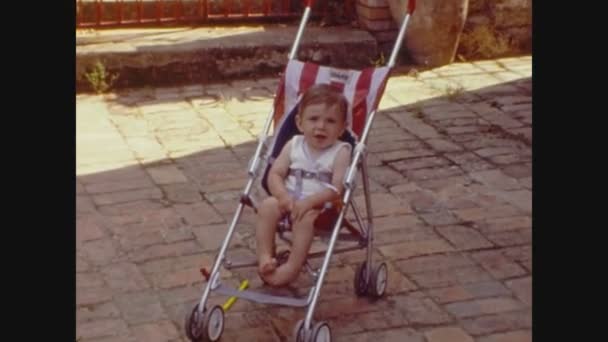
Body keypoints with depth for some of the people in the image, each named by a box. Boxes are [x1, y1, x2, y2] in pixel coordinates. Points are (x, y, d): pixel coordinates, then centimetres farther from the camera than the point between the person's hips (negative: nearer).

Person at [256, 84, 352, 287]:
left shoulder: (341, 152, -8)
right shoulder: (294, 146, 5)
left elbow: (337, 188, -17)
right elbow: (275, 174, 1)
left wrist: (309, 202, -27)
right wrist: (283, 196, -19)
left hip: (320, 206, -4)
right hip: (289, 200, 4)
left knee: (306, 217, -34)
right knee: (267, 206, -23)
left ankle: (293, 266, -24)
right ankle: (264, 256, -18)